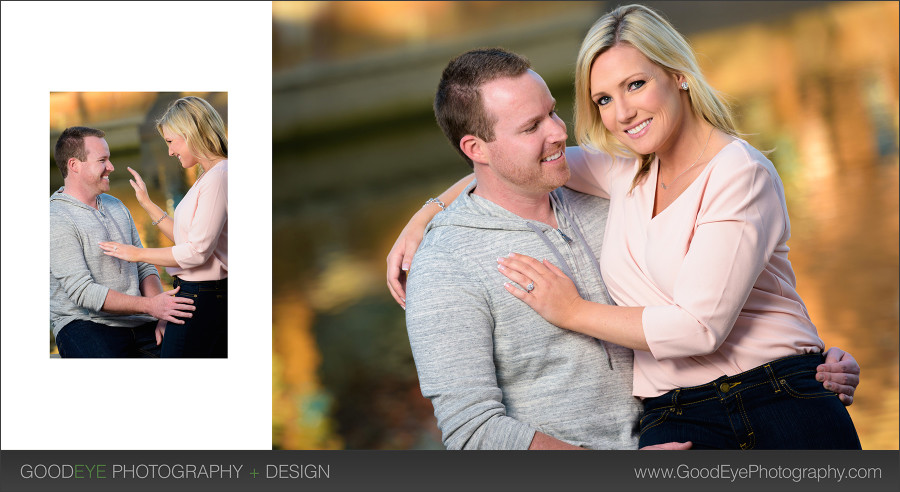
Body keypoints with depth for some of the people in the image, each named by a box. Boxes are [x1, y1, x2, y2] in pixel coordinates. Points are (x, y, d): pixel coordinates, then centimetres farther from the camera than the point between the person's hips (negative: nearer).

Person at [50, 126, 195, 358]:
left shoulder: (116, 207, 17)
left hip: (137, 322, 7)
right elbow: (83, 292, -17)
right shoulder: (57, 220, -9)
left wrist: (161, 312, -2)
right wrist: (150, 305, -21)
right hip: (84, 325, -7)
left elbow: (144, 267, 17)